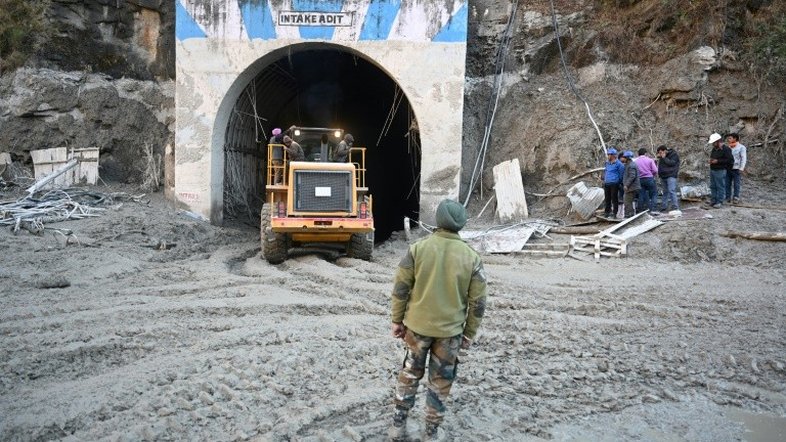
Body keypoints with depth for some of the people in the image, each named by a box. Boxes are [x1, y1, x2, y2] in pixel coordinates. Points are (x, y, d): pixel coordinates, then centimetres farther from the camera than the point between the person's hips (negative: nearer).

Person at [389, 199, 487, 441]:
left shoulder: (418, 248, -11)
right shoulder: (472, 257, -8)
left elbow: (400, 288, -7)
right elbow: (477, 302, -3)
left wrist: (397, 320, 5)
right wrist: (469, 333, 8)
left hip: (417, 325, 0)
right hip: (450, 331, 0)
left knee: (410, 374, 19)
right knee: (440, 382, 15)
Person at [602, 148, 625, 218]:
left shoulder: (618, 164, -8)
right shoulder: (607, 163, 14)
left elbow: (621, 174, -6)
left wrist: (618, 181, -5)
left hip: (614, 184, -7)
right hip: (606, 184, 7)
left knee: (614, 199, -1)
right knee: (607, 199, 12)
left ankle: (614, 213, 5)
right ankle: (607, 212, 20)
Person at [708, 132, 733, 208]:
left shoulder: (726, 149, -12)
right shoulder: (714, 149, 14)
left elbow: (730, 160, -18)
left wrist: (718, 161, -19)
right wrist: (711, 160, 6)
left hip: (720, 171, -9)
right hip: (712, 170, 9)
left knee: (720, 187, -3)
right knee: (713, 186, 12)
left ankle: (720, 202, 1)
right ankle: (714, 200, 21)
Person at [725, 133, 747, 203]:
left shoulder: (741, 147, -4)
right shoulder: (729, 147, 11)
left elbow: (744, 159, -7)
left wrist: (741, 169, -13)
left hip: (736, 169, -5)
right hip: (728, 169, 5)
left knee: (736, 184, 0)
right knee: (727, 184, 4)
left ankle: (736, 198, 9)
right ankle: (728, 198, 11)